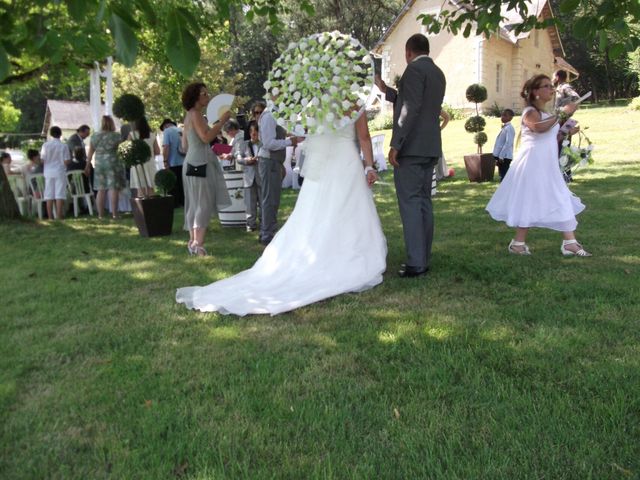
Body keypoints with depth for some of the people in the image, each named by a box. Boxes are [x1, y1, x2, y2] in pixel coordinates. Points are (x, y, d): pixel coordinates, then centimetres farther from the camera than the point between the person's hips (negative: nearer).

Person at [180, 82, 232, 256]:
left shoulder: (190, 115, 18)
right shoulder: (195, 114, -11)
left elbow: (184, 145, 21)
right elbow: (206, 137, -23)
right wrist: (222, 120, -15)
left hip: (193, 162, 10)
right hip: (200, 163, -10)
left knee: (195, 204, 11)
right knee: (204, 204, -10)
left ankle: (193, 241, 16)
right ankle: (198, 243, -12)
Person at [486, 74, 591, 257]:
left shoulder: (546, 114, 19)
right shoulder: (530, 112, -10)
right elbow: (539, 127, -33)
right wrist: (562, 112, -28)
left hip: (548, 166, 9)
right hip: (533, 164, -9)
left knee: (563, 202, 5)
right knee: (529, 202, -4)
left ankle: (570, 243, 6)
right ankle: (518, 243, 6)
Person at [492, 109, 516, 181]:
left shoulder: (509, 128, -12)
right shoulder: (504, 127, 18)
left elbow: (508, 143, -20)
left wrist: (501, 156, -22)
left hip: (505, 157, -10)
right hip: (501, 156, 10)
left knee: (504, 177, -10)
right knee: (503, 176, 13)